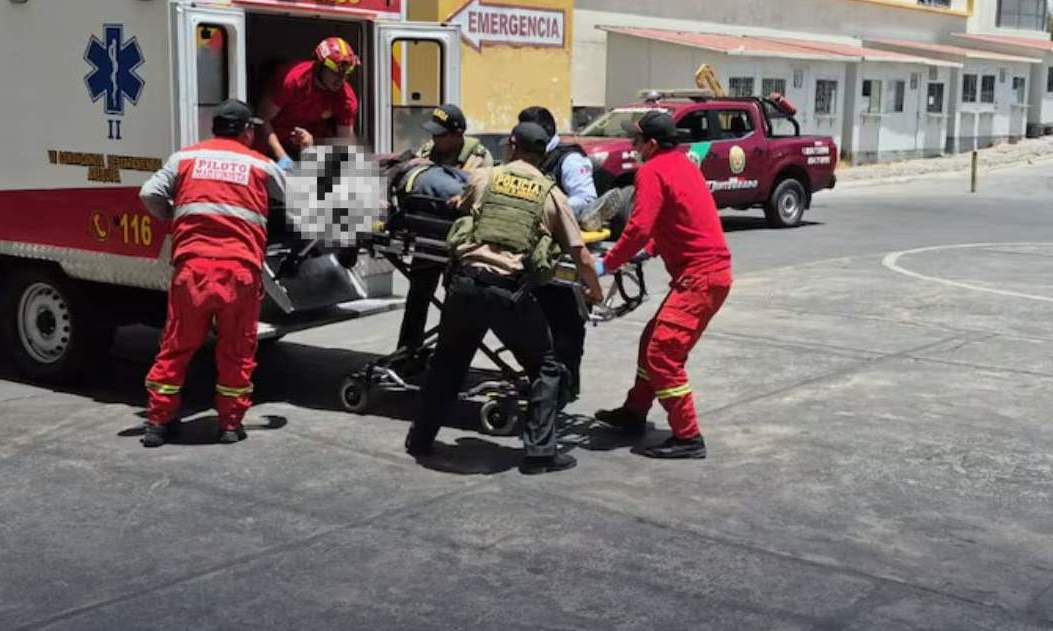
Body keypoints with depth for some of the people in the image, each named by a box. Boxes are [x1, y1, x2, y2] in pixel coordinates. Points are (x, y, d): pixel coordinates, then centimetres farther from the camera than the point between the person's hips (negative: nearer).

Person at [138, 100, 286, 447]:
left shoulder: (185, 157, 12)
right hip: (241, 268, -1)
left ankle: (158, 421, 16)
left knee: (176, 346, 12)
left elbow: (150, 195, 3)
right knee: (237, 349, 12)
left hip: (192, 265, 1)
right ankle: (231, 424, 16)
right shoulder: (261, 166, 11)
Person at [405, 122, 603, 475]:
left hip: (466, 282, 3)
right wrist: (594, 290, 23)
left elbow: (462, 209, 30)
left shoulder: (483, 178, 11)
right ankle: (539, 452, 9)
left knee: (448, 362, 23)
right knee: (546, 368, 15)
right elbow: (581, 256, 6)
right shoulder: (551, 194, 8)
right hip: (510, 291, -2)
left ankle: (420, 440, 32)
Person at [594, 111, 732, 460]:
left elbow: (639, 228, -21)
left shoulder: (652, 170, -12)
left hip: (699, 276, -10)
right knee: (653, 340, 19)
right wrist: (650, 250, 19)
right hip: (709, 270, 10)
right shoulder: (683, 163, 17)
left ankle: (688, 437, -6)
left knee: (663, 353, -9)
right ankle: (634, 413, 31)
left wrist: (606, 264, -13)